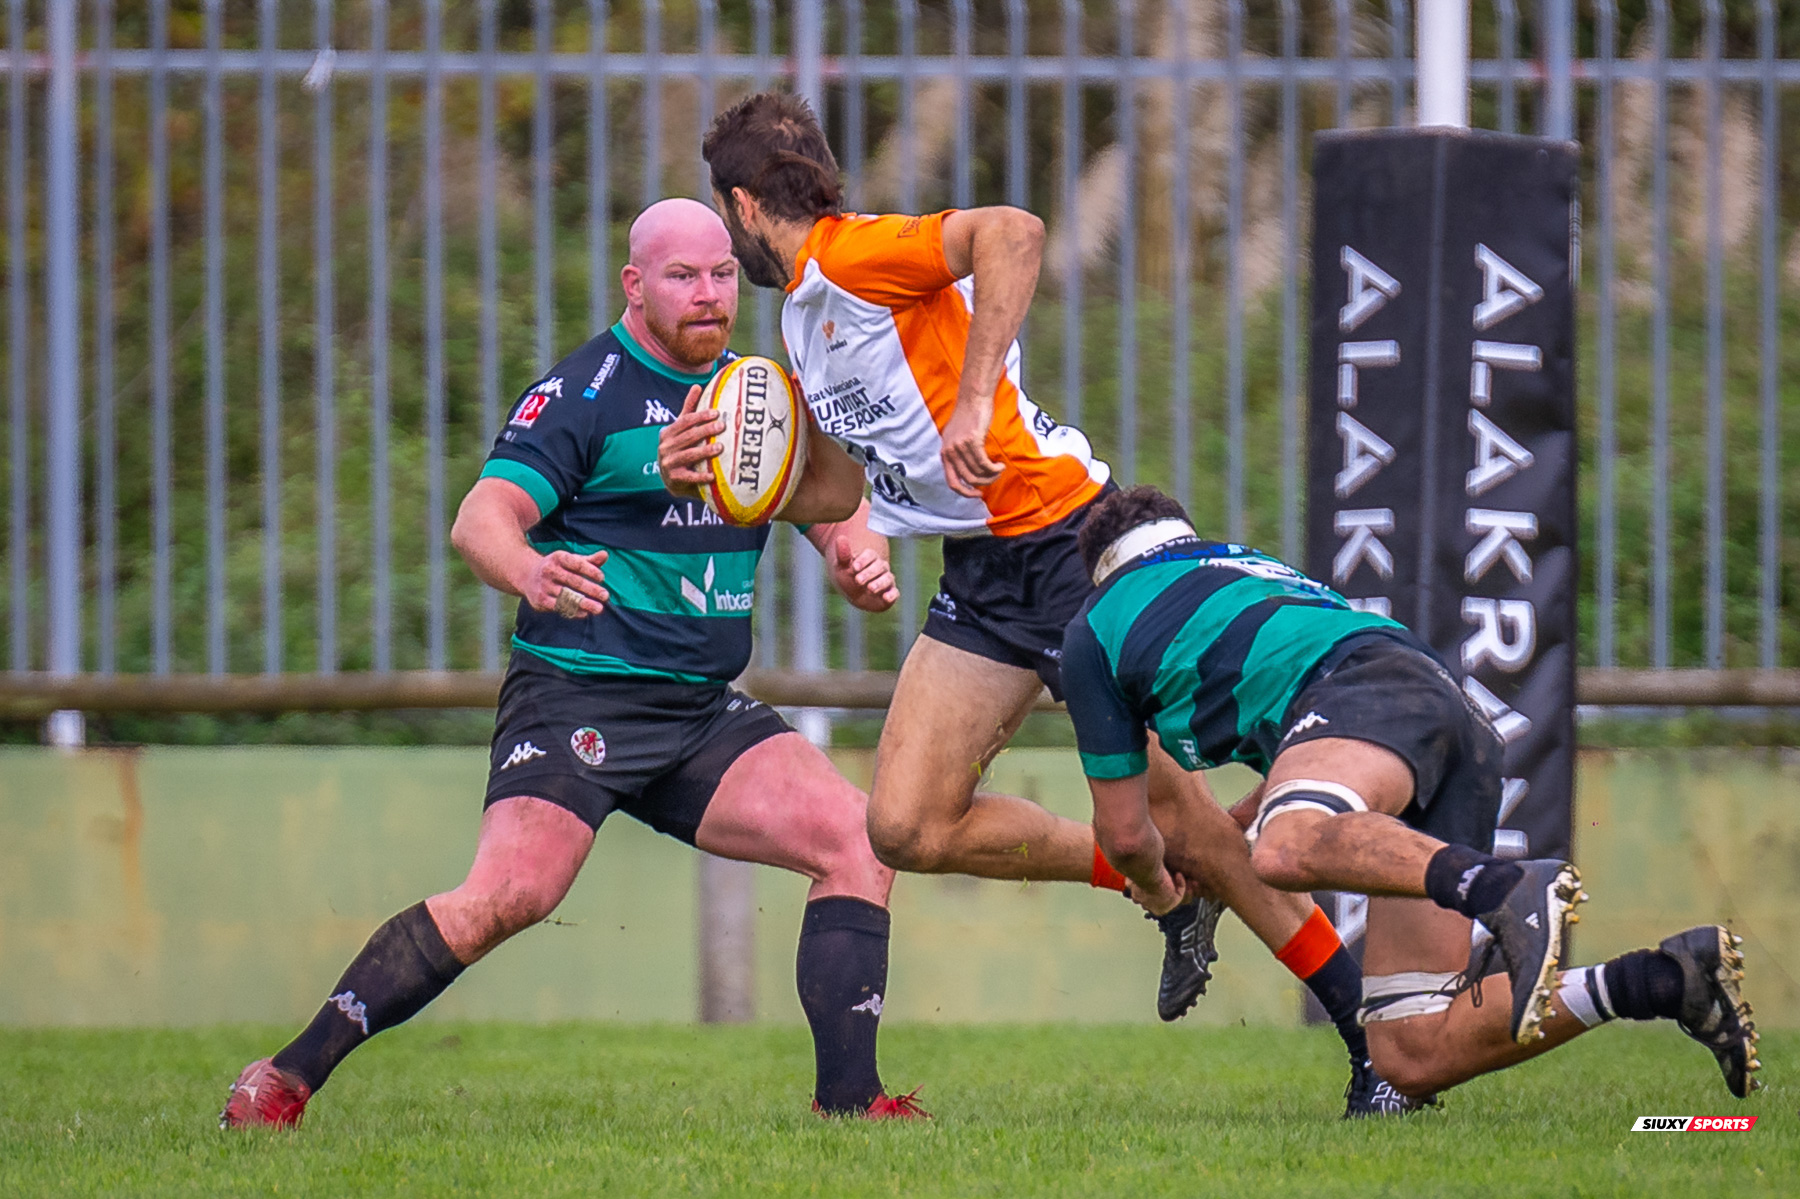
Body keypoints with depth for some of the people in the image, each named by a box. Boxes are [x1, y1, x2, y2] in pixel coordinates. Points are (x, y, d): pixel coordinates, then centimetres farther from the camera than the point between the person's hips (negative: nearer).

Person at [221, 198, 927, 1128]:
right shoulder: (585, 393, -8)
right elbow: (482, 516, -20)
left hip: (702, 710, 7)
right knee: (509, 894, -23)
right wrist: (529, 573, -43)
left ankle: (847, 1094, -6)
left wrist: (860, 560, -4)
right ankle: (288, 1076, -16)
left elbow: (832, 502, 21)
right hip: (577, 694, -7)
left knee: (856, 838, -10)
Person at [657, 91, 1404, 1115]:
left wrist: (973, 401, -33)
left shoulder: (852, 255, -13)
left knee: (1181, 819, -7)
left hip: (1069, 538, -9)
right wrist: (709, 473, 9)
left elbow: (1014, 232, -30)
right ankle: (1164, 893, 15)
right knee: (909, 826, -2)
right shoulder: (806, 312, 16)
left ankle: (1379, 1030, 2)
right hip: (983, 575, 9)